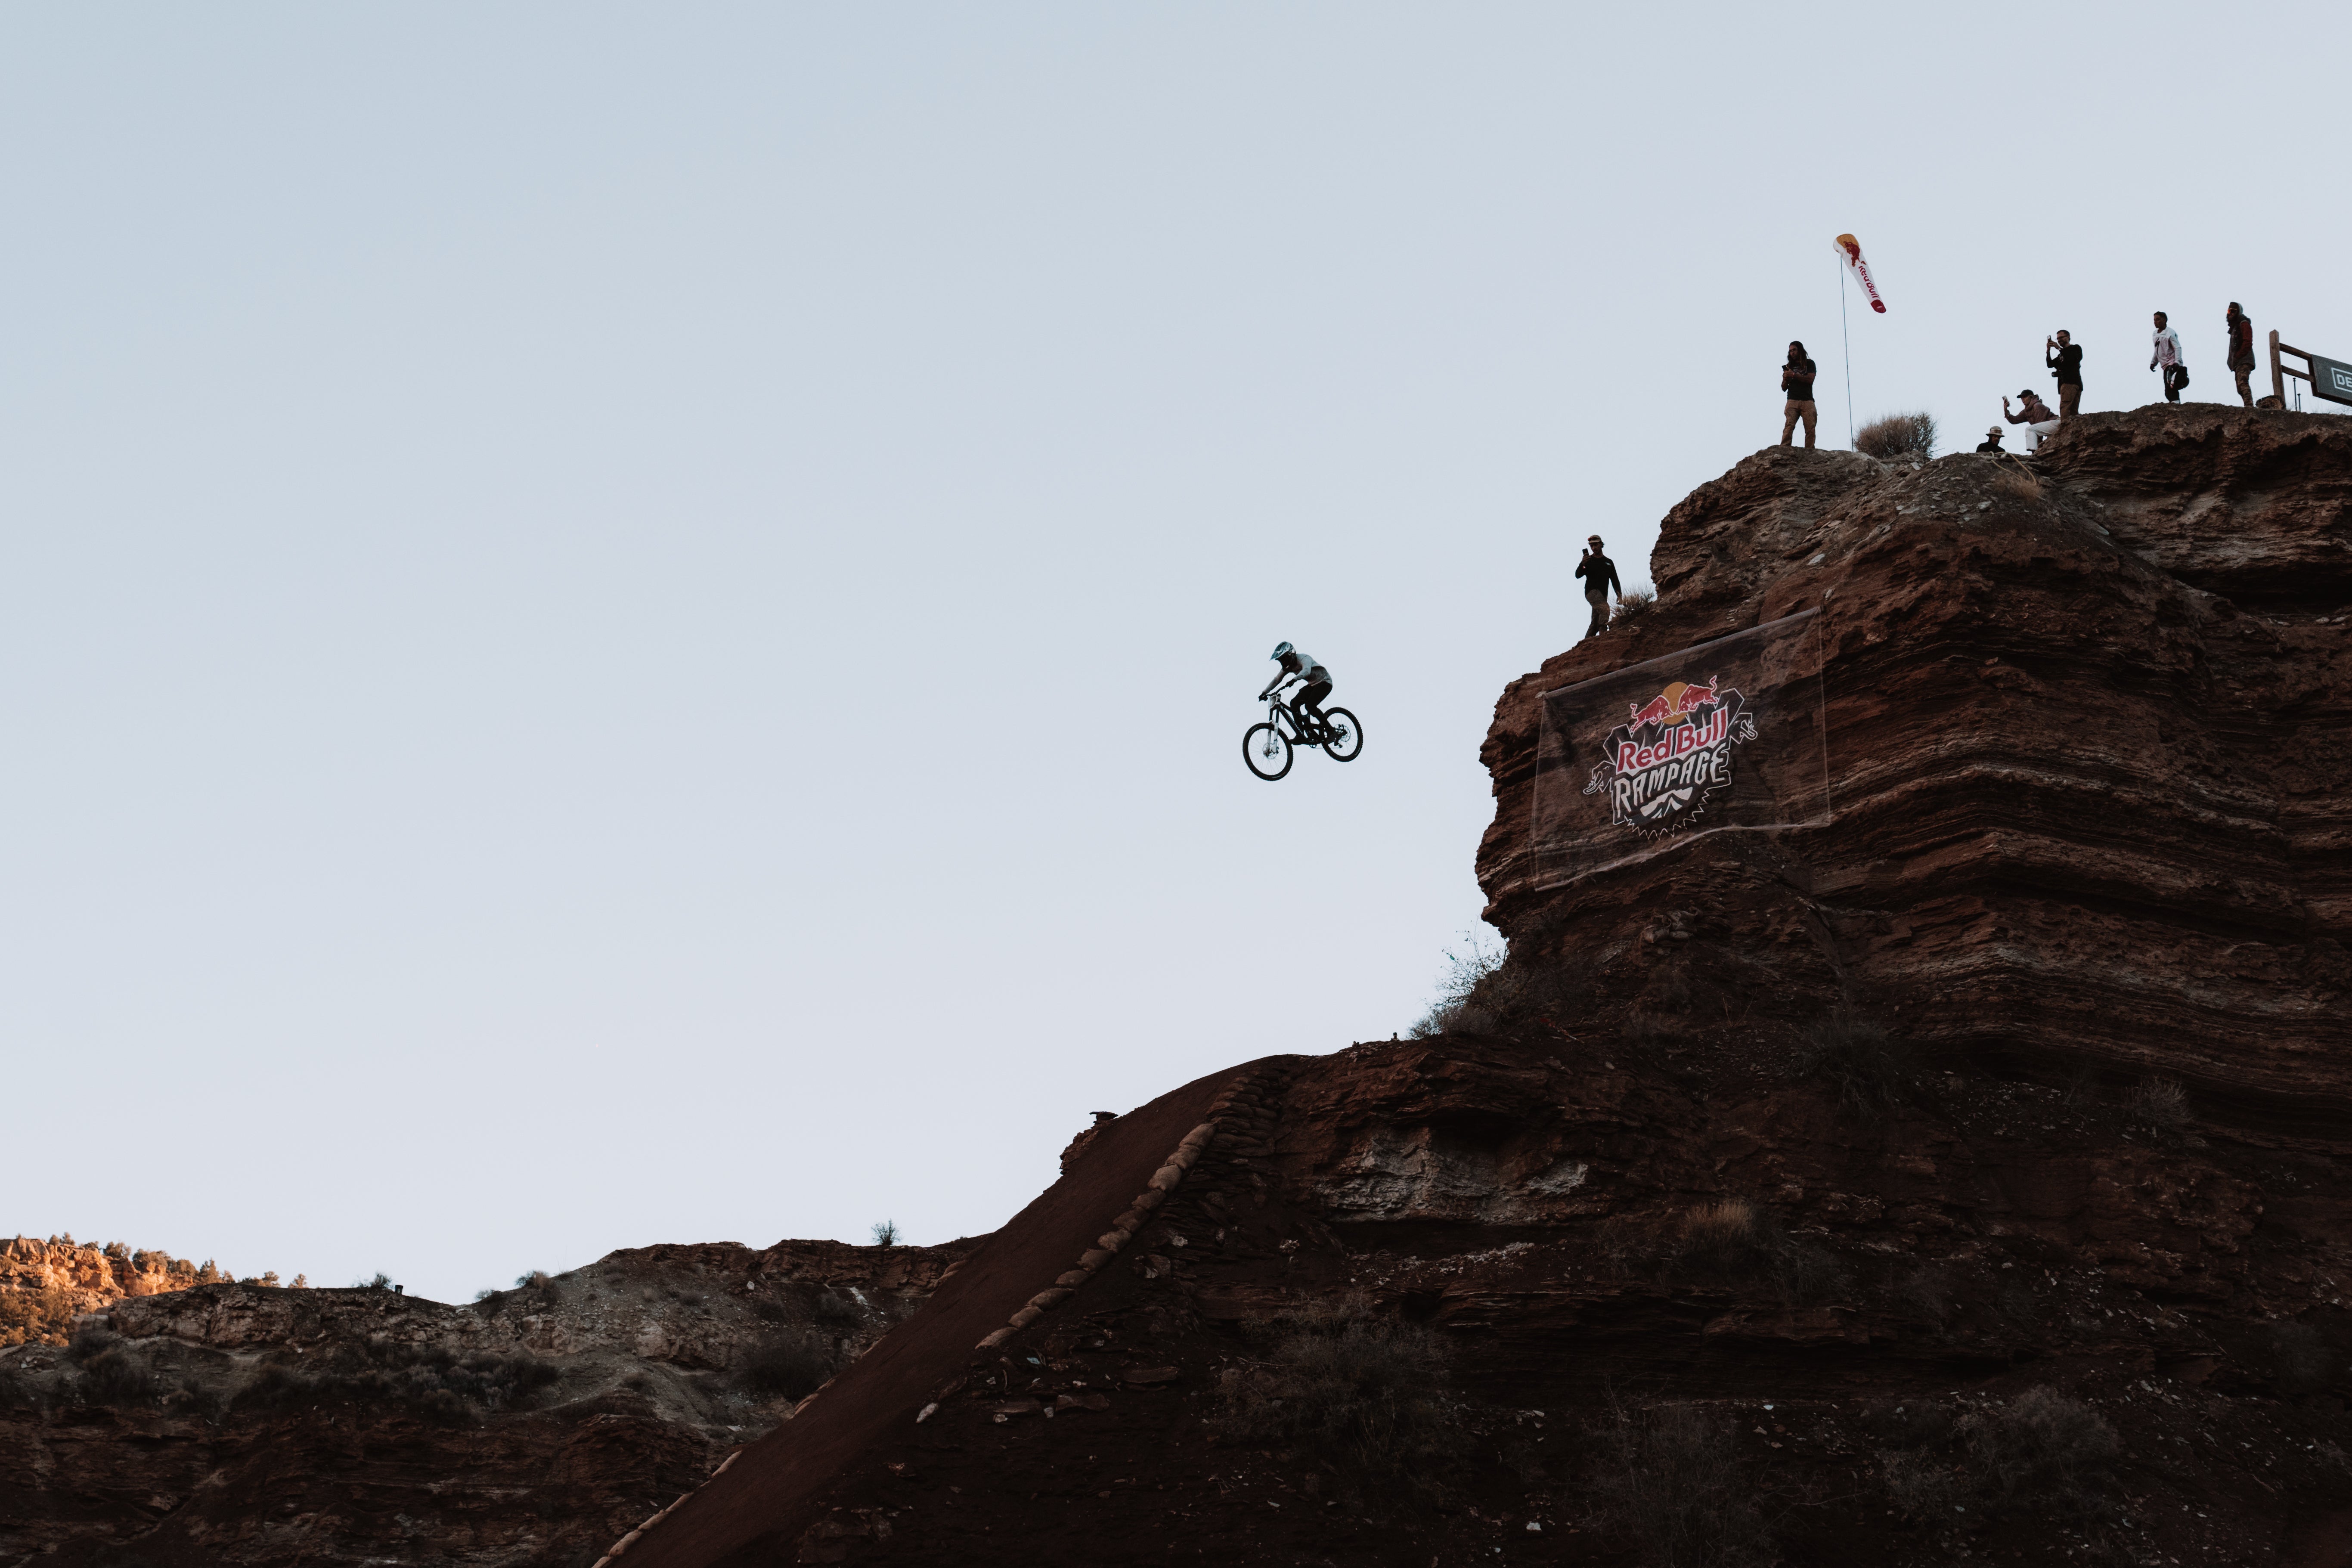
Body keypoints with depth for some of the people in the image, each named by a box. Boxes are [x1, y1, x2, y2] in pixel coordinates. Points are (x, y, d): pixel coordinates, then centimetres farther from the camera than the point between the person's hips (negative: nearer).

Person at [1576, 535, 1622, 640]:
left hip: (1603, 595, 5)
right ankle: (1603, 634, -42)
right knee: (1605, 609, -32)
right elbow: (1578, 575, -4)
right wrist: (1582, 564, -23)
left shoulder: (1609, 562, 20)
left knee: (1596, 623, 2)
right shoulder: (1588, 561, 9)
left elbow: (1615, 580, 19)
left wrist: (1619, 595, 6)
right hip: (1592, 592, -5)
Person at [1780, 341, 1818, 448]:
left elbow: (1810, 379, -3)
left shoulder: (1809, 364, 14)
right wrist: (1786, 379, 0)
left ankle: (1810, 451, -16)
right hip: (1792, 401, 1)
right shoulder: (1789, 367, 22)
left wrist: (1794, 375, -6)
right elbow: (1784, 389, 21)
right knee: (1789, 425, -19)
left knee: (1810, 428, -13)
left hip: (1807, 401, -1)